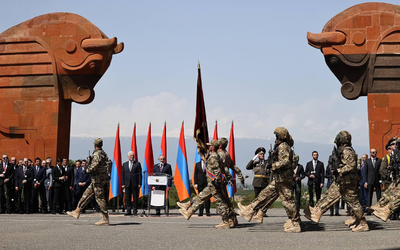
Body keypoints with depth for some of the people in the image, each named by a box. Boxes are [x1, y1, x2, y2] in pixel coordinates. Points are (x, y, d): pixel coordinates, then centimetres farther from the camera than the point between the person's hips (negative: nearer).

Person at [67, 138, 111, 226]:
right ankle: (77, 212, 21)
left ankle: (105, 219, -5)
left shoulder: (97, 153, -14)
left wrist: (88, 170, -12)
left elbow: (96, 163, -30)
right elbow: (108, 163, 23)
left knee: (100, 198, -7)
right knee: (86, 195, 14)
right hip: (97, 179, 10)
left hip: (98, 179, -10)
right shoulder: (103, 153, 15)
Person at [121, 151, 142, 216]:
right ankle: (128, 211, 8)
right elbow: (123, 175, 11)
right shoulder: (124, 164, 13)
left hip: (135, 184, -2)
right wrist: (123, 183, 3)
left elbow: (139, 174, 1)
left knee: (135, 198, 0)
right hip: (127, 184, 2)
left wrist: (139, 183, -6)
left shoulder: (137, 164, 5)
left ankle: (135, 211, 5)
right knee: (127, 198, 2)